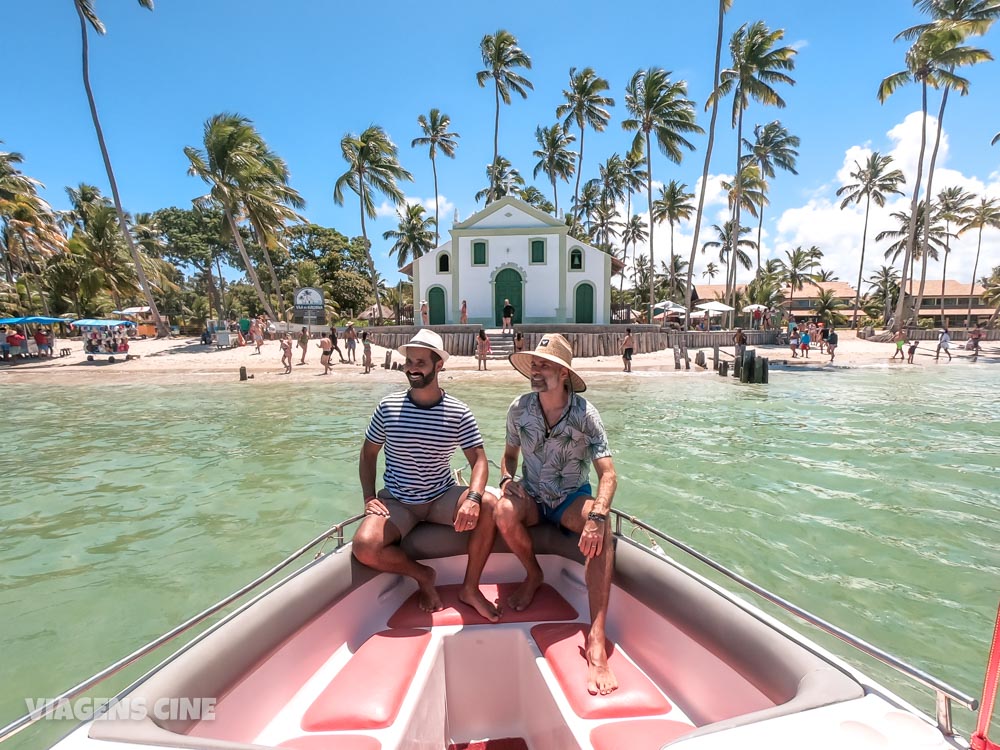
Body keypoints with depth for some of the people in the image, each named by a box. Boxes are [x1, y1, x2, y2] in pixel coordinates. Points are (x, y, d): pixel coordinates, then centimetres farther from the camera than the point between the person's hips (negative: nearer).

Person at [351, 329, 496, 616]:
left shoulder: (459, 413, -8)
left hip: (443, 498, 0)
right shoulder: (388, 407, -6)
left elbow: (479, 460, -11)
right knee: (364, 547, -26)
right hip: (397, 503, 1)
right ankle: (422, 575, 4)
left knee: (490, 504, -27)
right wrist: (369, 498, -7)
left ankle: (470, 588, -4)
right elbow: (368, 454, 5)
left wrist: (473, 498, -30)